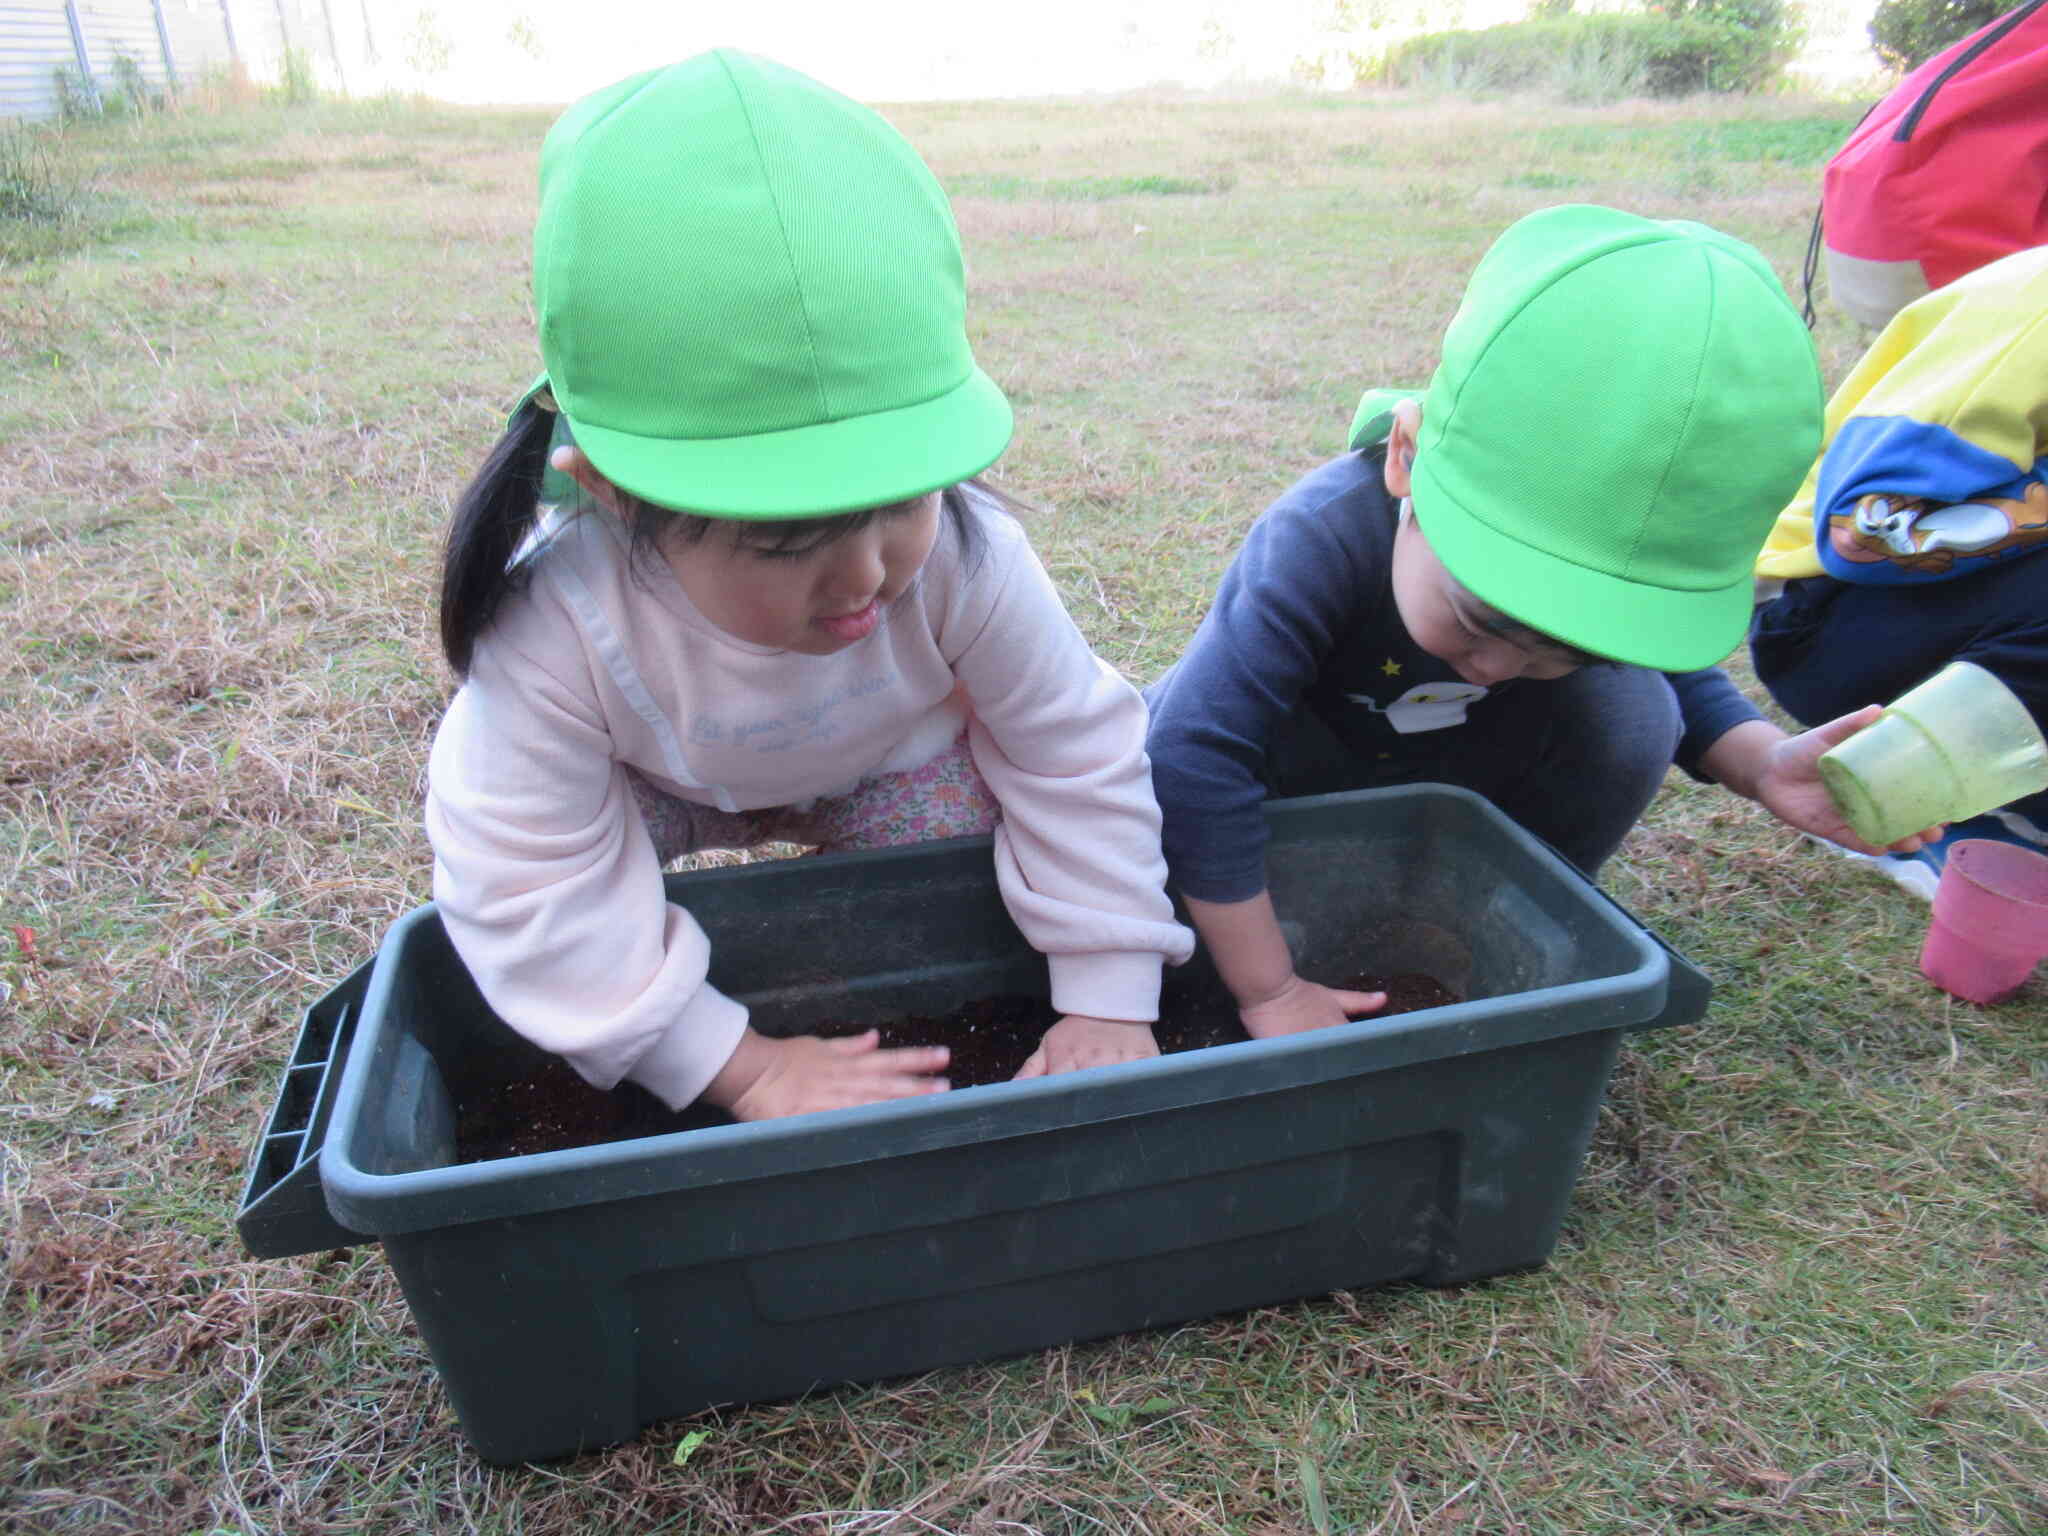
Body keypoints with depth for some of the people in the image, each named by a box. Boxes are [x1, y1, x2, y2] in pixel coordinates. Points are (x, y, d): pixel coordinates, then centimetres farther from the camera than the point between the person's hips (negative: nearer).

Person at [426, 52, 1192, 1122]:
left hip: (892, 766, 1)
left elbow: (1077, 756, -24)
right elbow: (531, 891, -33)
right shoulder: (554, 626, -41)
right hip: (663, 781, -1)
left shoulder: (959, 555, -37)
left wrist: (1110, 1003, -24)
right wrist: (742, 1068, -34)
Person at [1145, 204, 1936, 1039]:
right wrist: (1267, 992, -36)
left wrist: (1763, 761, -25)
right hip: (1291, 778, -3)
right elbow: (1195, 758, -42)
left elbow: (1683, 680, -1)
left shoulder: (1615, 581, -23)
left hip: (1459, 777, 4)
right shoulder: (1324, 538, -39)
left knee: (1629, 708, -23)